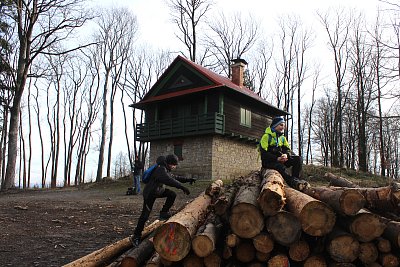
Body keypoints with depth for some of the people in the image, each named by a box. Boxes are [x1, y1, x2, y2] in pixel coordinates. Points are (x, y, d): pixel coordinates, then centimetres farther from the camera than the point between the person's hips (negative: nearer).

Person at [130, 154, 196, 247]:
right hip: (149, 194, -9)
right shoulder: (161, 170, -26)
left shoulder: (166, 170, 5)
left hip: (159, 191, 9)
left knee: (172, 194, -10)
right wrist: (182, 187, -46)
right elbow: (169, 181, -42)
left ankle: (164, 212, 3)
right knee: (145, 215, -6)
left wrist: (188, 179, 8)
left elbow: (174, 178, 17)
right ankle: (136, 236, 5)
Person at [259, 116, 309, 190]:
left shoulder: (282, 137, 15)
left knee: (298, 159, -12)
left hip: (280, 160, 7)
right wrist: (277, 159, -25)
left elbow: (288, 149, 8)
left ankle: (295, 180, -24)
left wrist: (286, 155, -17)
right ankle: (294, 182, -52)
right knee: (280, 167, -39)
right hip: (268, 161, -7)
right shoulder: (266, 136, -9)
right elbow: (264, 153, -16)